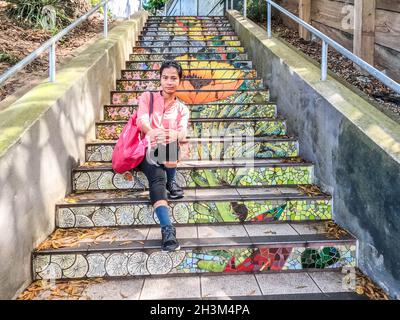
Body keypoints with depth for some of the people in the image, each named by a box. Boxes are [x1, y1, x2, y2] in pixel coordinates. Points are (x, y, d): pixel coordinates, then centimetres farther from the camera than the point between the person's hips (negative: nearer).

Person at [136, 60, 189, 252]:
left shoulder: (182, 109, 16)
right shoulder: (147, 98, 12)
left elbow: (183, 132, -5)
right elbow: (141, 120, -10)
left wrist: (176, 135, -32)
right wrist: (151, 132, -35)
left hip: (169, 155, 2)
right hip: (148, 152, -2)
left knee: (171, 140, -34)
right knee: (157, 178, -32)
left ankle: (171, 181, -12)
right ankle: (167, 229, -44)